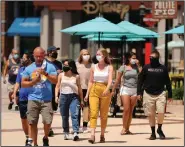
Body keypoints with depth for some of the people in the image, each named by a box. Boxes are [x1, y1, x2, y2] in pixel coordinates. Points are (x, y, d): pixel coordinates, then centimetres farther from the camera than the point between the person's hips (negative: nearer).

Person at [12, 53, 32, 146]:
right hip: (22, 99, 6)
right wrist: (15, 93, 3)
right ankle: (27, 137, 28)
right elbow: (18, 83, 14)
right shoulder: (21, 70, 13)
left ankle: (30, 141, -12)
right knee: (23, 120, 13)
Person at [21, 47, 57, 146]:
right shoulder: (29, 68, 9)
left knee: (47, 121, -11)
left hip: (46, 99, -2)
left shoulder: (50, 67, 3)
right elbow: (23, 84, 8)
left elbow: (55, 81, -5)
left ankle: (45, 138, 18)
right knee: (33, 123, 2)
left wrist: (46, 74, -18)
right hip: (33, 99, 2)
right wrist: (33, 82, -7)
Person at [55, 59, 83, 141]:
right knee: (64, 116, 8)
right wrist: (56, 96, -1)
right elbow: (57, 86, 12)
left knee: (74, 115, -16)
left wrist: (81, 100, 10)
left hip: (74, 97, -3)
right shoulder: (61, 75, 9)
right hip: (63, 96, 3)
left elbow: (79, 88, 8)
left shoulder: (76, 77, 3)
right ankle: (66, 133, 19)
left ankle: (75, 133, -24)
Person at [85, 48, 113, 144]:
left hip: (105, 92, -1)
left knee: (104, 115, 6)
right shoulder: (93, 67, 8)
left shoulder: (109, 67, 1)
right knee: (93, 113, -12)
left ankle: (102, 135, 16)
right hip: (94, 91, 1)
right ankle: (92, 135, -21)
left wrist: (107, 89, -30)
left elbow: (110, 80, -12)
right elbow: (90, 81, 12)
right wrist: (87, 94, 6)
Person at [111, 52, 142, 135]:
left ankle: (127, 129, 9)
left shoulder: (136, 67, 8)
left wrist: (138, 65, -4)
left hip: (134, 90, 2)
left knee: (131, 111, 3)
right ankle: (124, 128, -1)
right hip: (125, 89, -2)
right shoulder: (123, 67, 3)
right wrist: (113, 90, 5)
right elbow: (118, 80, 5)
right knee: (126, 109, -11)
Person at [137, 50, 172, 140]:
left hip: (160, 94, -1)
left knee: (161, 112, -14)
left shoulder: (163, 68, 3)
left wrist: (170, 94, 7)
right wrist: (139, 92, -1)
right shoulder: (146, 68, 3)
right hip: (148, 94, 1)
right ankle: (153, 132, 17)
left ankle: (159, 129, 8)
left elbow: (167, 82, 8)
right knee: (151, 114, 4)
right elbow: (140, 81, 6)